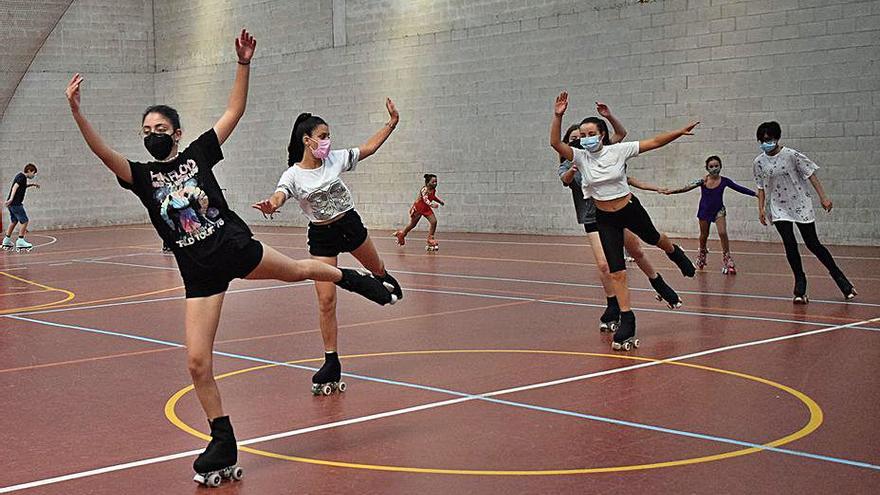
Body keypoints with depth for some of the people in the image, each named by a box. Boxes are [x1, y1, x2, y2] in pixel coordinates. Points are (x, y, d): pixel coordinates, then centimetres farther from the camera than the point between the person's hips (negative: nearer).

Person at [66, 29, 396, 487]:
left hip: (236, 247, 0)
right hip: (199, 273, 1)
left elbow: (235, 111, 0)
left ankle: (350, 279, 59)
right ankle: (223, 448, 10)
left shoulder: (199, 153, 4)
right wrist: (76, 112, -28)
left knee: (299, 270, 21)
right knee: (197, 363, -6)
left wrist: (243, 64, -10)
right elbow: (104, 152, -15)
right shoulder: (141, 176, 3)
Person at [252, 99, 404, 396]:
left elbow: (369, 147, 4)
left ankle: (385, 279, 69)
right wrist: (271, 205, -60)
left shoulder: (336, 159, -7)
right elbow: (279, 196, -35)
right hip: (321, 237, -3)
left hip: (350, 224, 3)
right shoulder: (293, 175, -17)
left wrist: (392, 122, 0)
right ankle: (331, 364, 3)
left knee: (377, 270, 27)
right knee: (326, 300, -8)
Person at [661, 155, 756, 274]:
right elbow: (688, 187, -26)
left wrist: (755, 194, -9)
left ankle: (727, 261, -8)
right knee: (704, 236, 14)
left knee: (723, 233, -16)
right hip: (705, 211, 0)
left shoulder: (724, 181, -13)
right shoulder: (703, 181, -19)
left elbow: (739, 188, -6)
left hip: (719, 210, 0)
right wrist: (671, 191, -37)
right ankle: (701, 256, 40)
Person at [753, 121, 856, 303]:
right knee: (790, 245, -8)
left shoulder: (792, 155, -11)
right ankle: (800, 286, 1)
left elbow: (811, 174, -8)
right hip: (778, 208, 2)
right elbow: (761, 187, 9)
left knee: (813, 244, -1)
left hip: (800, 205, -2)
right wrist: (761, 209, 1)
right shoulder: (759, 162, 0)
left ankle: (838, 276, 16)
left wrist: (823, 197, -13)